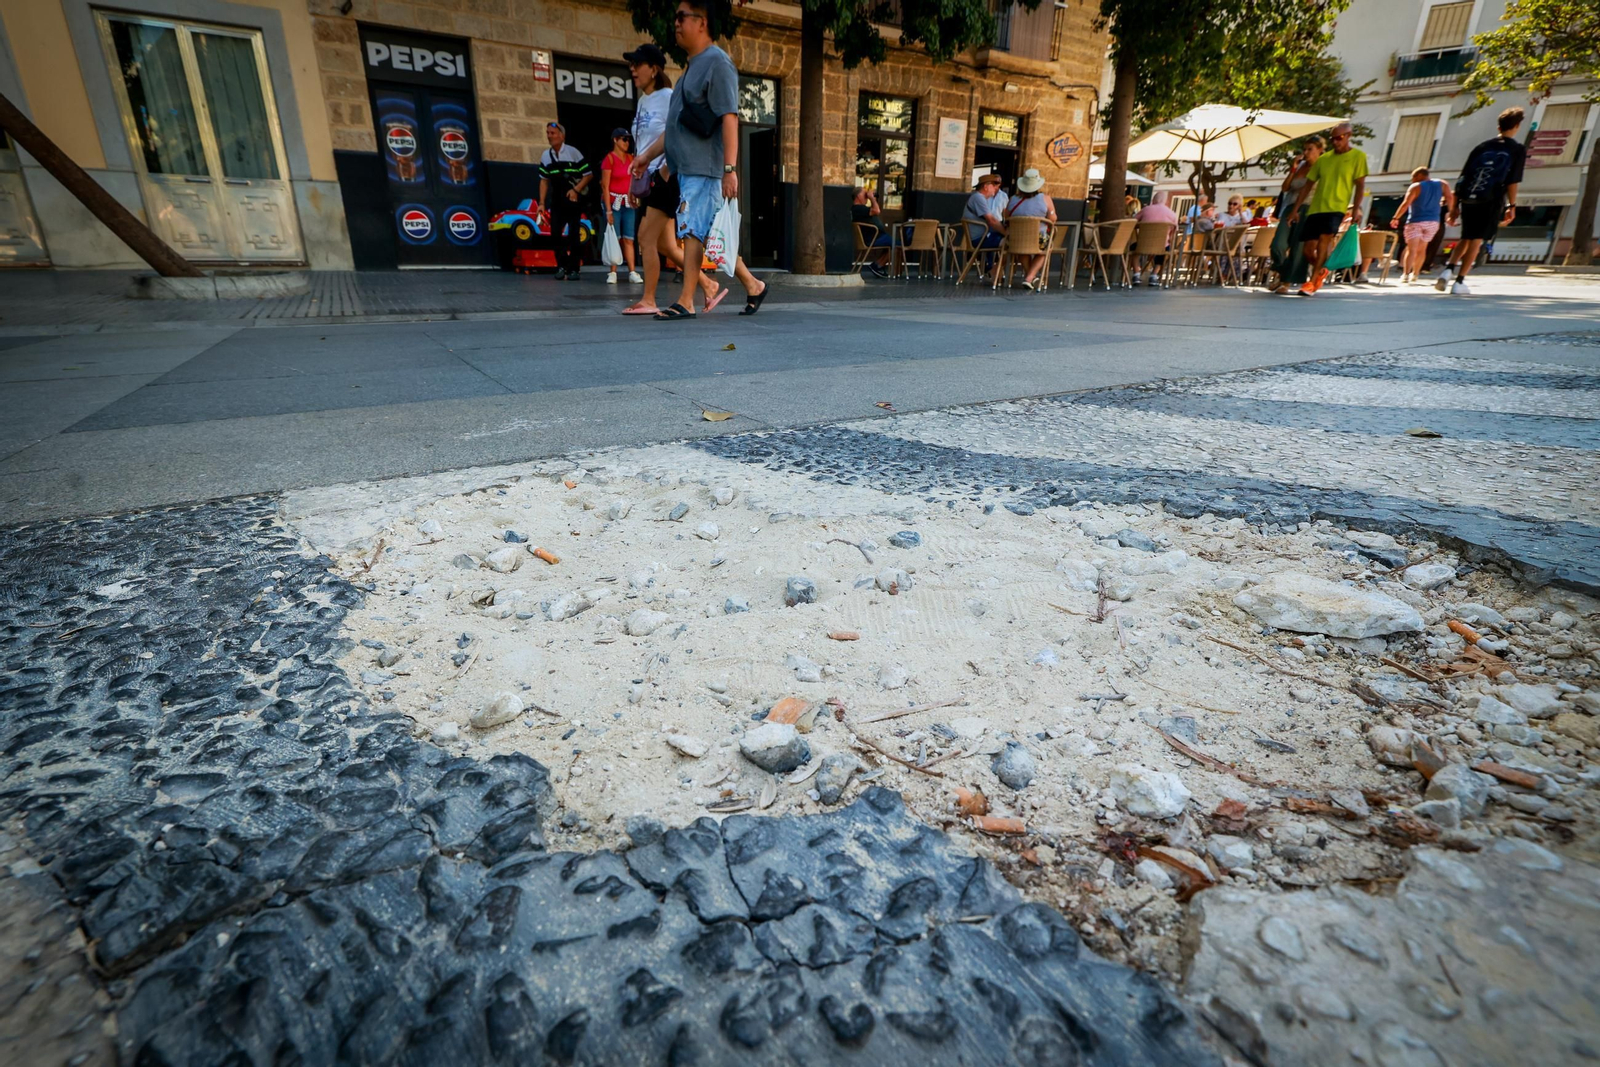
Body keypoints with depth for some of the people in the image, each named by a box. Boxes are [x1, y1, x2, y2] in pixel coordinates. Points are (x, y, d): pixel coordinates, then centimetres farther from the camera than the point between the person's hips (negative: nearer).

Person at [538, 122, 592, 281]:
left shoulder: (573, 153, -5)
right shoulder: (545, 156, 7)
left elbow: (588, 175, -4)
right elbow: (544, 180, 12)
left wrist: (576, 190, -16)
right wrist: (542, 203, 7)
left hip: (573, 199, -4)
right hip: (556, 200, 4)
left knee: (574, 235, -2)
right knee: (555, 233, -3)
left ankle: (573, 269, 4)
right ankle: (561, 266, 8)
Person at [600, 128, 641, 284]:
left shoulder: (631, 158, 11)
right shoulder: (609, 158, -5)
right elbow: (605, 186, -9)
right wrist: (608, 210, -15)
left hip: (629, 203, 4)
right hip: (614, 202, -4)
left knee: (629, 239, 1)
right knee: (614, 238, -5)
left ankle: (632, 272, -1)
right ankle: (613, 273, -2)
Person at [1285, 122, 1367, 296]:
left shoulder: (1358, 156, 3)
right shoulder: (1323, 159, 13)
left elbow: (1360, 185, -1)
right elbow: (1308, 185, 15)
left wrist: (1356, 209, -11)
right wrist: (1295, 209, 9)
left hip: (1336, 208, -4)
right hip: (1315, 209, 4)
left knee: (1324, 239, -25)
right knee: (1308, 250, 0)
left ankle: (1312, 281, -21)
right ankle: (1321, 272, 31)